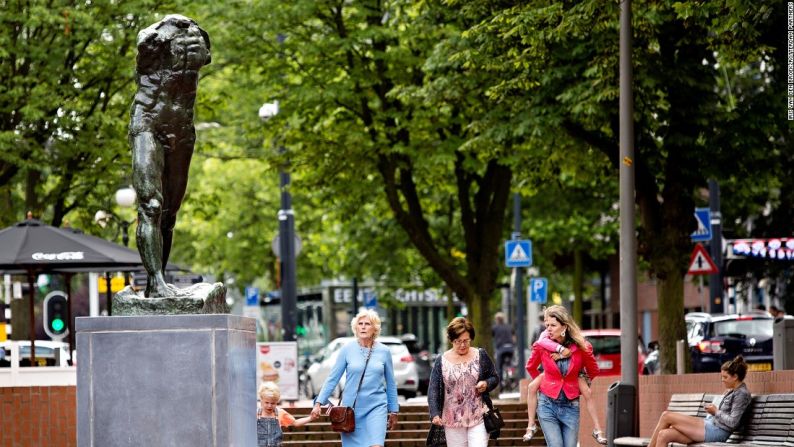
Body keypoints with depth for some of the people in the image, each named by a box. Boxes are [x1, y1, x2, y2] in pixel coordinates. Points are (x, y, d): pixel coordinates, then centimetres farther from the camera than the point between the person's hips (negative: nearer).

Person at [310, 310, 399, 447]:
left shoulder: (384, 351, 2)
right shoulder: (347, 349, -1)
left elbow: (391, 384, 11)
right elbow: (332, 379, 0)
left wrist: (394, 411, 15)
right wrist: (319, 403, -8)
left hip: (376, 407, 0)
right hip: (351, 407, 0)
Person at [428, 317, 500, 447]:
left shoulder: (481, 355, 3)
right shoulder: (441, 361, 1)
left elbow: (494, 378, 12)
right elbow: (433, 390, -3)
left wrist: (486, 384, -12)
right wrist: (435, 414, -17)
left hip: (478, 418, -1)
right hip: (453, 421, 1)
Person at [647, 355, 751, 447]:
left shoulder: (742, 394, -8)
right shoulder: (731, 392, 20)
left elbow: (732, 422, -16)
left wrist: (716, 411, -5)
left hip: (716, 432, -10)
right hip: (711, 425, 10)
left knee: (666, 416, -11)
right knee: (664, 435, -8)